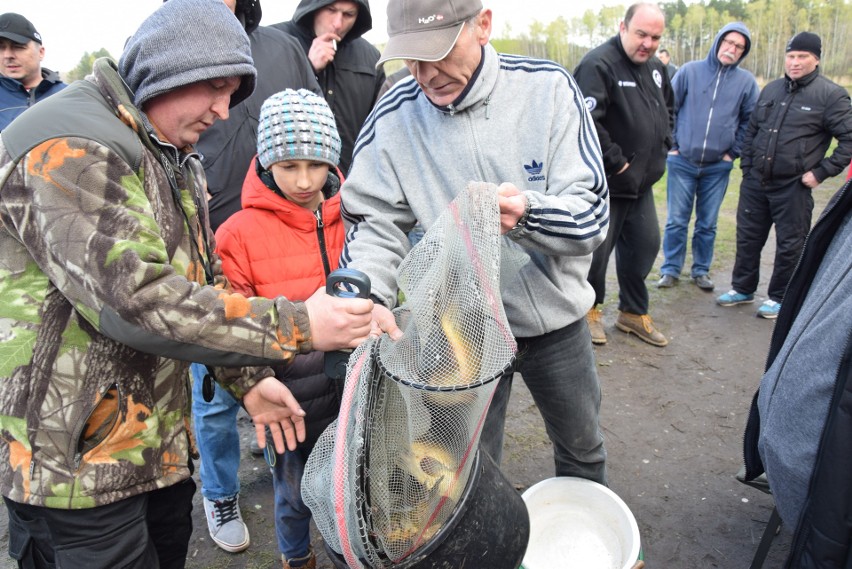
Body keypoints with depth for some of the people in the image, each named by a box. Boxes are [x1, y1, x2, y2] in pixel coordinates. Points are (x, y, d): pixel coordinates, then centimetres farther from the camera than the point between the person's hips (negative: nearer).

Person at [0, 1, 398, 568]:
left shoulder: (175, 160, 13)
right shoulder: (69, 147, -19)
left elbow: (203, 283, 17)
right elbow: (138, 299, -29)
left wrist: (247, 378, 7)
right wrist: (297, 328, -26)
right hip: (78, 463, -9)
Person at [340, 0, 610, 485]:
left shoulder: (549, 87, -16)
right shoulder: (393, 119, -13)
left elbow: (592, 216, -19)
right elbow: (376, 224, -10)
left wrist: (527, 213, -40)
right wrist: (367, 299, -30)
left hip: (556, 314, 1)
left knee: (583, 449, 25)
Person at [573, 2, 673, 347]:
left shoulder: (655, 68, 11)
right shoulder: (598, 64, -17)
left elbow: (668, 108, 29)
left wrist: (664, 144, 16)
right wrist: (616, 161, -21)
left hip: (642, 181, 8)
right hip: (605, 183, -8)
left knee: (645, 246, 13)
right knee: (597, 249, 3)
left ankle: (634, 313, 30)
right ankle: (590, 309, 26)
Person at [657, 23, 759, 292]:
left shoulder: (747, 81, 2)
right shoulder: (690, 71, -2)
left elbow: (750, 121, 9)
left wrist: (734, 152, 3)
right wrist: (672, 145, -2)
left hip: (718, 167, 1)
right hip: (682, 162, -1)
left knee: (707, 224, 10)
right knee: (676, 221, 4)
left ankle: (701, 270, 24)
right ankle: (671, 269, 16)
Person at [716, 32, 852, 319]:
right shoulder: (771, 90, 10)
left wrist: (821, 172, -12)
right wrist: (747, 165, 11)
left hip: (793, 187, -5)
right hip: (755, 181, 5)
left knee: (789, 244, 5)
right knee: (748, 237, 13)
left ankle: (779, 298, 21)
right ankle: (742, 289, 28)